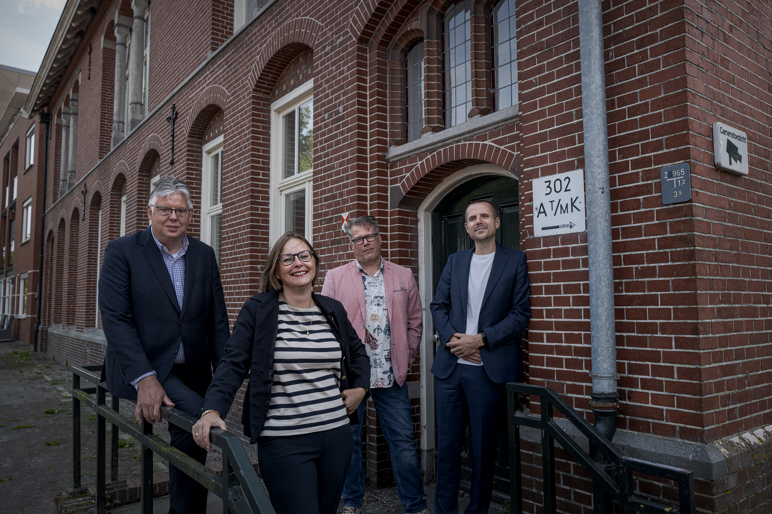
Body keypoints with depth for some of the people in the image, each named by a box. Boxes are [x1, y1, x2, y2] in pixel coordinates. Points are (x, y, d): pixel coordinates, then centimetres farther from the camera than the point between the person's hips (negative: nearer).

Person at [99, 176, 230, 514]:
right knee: (198, 417, -25)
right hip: (139, 369, -5)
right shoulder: (121, 251, -4)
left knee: (192, 441, 10)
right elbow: (115, 319, -13)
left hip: (192, 372, 5)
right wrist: (144, 378, -23)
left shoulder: (205, 255, 8)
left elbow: (217, 320, 8)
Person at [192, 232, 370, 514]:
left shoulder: (333, 310, 8)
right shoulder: (258, 309, -5)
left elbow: (357, 351, 24)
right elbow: (233, 363, -10)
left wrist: (359, 387, 10)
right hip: (284, 443, -5)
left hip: (336, 435, 5)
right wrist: (212, 409, -24)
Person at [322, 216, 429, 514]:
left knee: (404, 441, 5)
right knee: (349, 441, 11)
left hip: (391, 375, 1)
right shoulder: (336, 277, 4)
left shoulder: (403, 276, 9)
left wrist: (407, 357, 4)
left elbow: (415, 320, 12)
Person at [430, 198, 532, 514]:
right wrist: (451, 337, -6)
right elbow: (438, 306, 12)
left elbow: (520, 313, -3)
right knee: (446, 443, 9)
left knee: (483, 446, 7)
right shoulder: (455, 262, 13)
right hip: (449, 366, 3)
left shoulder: (515, 261, 2)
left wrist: (480, 339, -12)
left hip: (489, 368, -3)